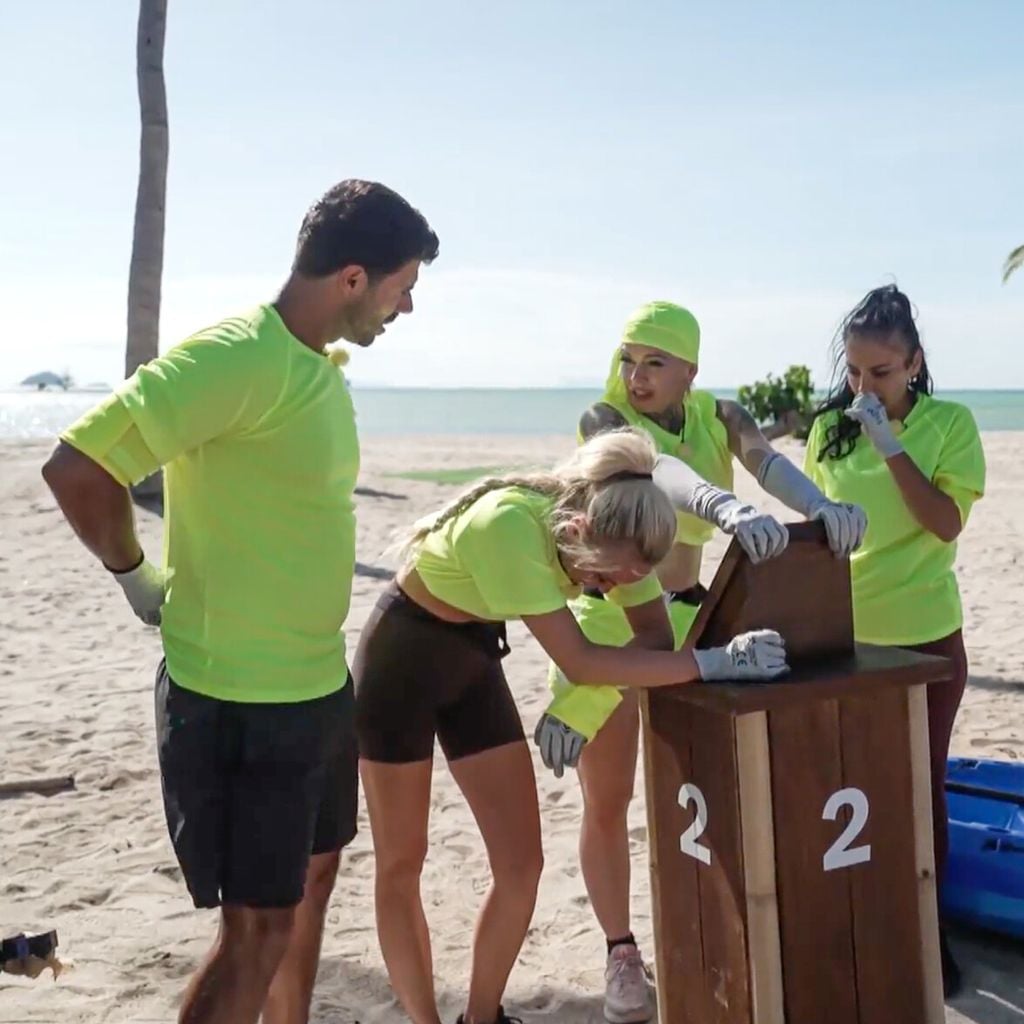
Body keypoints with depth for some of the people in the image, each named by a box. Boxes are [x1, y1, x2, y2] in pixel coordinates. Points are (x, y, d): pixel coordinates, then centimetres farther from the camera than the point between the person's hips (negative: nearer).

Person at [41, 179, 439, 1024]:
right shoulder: (234, 357, -21)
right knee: (259, 929, 0)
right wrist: (139, 579, -11)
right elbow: (77, 468, -24)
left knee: (312, 876, 23)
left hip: (318, 685, 9)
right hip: (238, 700, -9)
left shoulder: (319, 365, 8)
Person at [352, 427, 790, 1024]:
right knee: (402, 864, 4)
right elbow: (580, 662, -39)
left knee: (521, 863, 2)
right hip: (402, 654, -6)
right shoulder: (508, 524, -38)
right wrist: (714, 662, -40)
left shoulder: (611, 525, -17)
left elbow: (656, 637, -16)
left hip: (474, 659, 6)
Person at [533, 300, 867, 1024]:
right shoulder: (604, 419, -14)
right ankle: (621, 955, 19)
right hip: (608, 620, -3)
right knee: (607, 802, 4)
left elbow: (768, 461, -24)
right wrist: (728, 507, -58)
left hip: (686, 618, 3)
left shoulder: (720, 416, -2)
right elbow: (657, 468, -37)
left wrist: (821, 506, -47)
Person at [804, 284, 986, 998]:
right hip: (843, 635, 3)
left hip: (925, 638, -2)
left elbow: (946, 523, -16)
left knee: (921, 783, 10)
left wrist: (890, 445, -22)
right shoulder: (829, 427, 1)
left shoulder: (949, 422, -7)